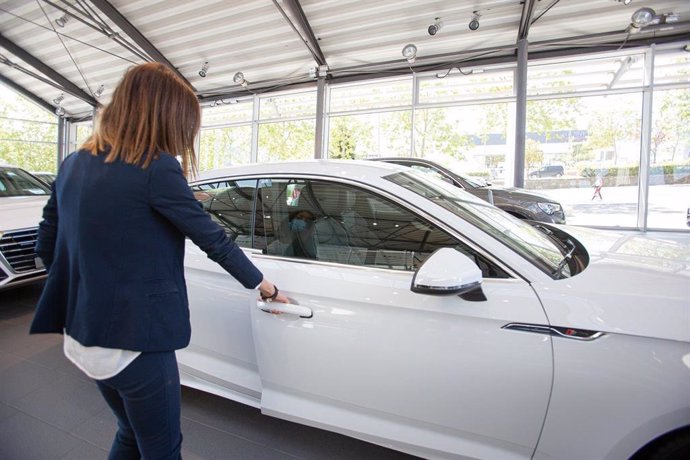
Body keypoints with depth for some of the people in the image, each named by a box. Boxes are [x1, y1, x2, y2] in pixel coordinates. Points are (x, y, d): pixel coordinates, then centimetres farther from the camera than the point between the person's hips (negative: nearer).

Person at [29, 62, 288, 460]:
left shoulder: (75, 163, 5)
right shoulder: (156, 168, -18)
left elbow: (47, 245, 11)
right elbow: (214, 239, -13)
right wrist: (262, 283, -1)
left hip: (85, 335, 8)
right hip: (135, 340, -8)